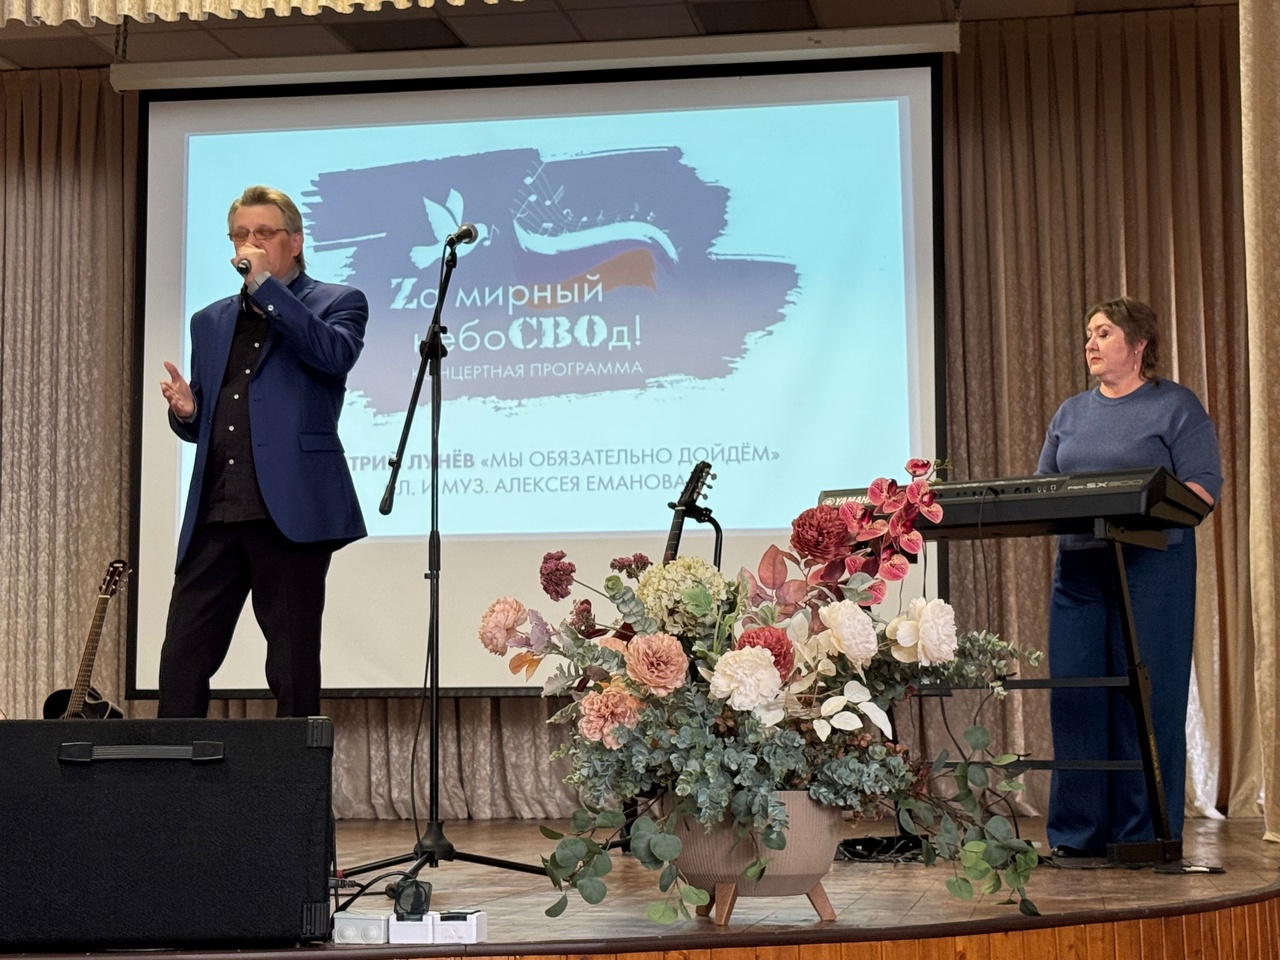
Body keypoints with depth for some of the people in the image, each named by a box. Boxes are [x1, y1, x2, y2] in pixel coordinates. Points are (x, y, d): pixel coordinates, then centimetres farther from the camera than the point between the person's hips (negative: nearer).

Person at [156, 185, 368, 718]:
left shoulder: (336, 303, 8)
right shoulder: (210, 321, 23)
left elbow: (335, 355, -15)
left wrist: (265, 285, -12)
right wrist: (186, 411, 3)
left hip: (290, 513, -5)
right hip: (213, 515, 5)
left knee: (293, 670, -2)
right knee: (181, 666, -2)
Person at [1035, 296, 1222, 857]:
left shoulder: (1175, 406, 2)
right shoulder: (1071, 414, 19)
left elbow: (1204, 486, -6)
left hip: (1152, 564, -5)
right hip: (1077, 564, 5)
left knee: (1147, 695, -4)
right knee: (1074, 693, 2)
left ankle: (1146, 833, 3)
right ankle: (1078, 832, 10)